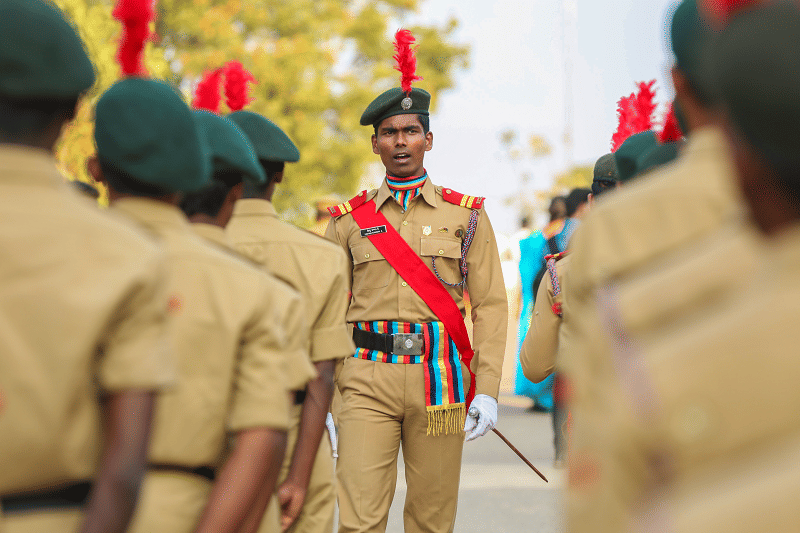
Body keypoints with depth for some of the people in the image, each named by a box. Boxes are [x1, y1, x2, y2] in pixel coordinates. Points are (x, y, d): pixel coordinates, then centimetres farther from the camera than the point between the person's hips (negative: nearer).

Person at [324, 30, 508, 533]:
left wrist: (488, 390, -4)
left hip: (440, 381, 0)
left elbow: (491, 306, 4)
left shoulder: (467, 216, 8)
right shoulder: (349, 220, 10)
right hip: (367, 380, 0)